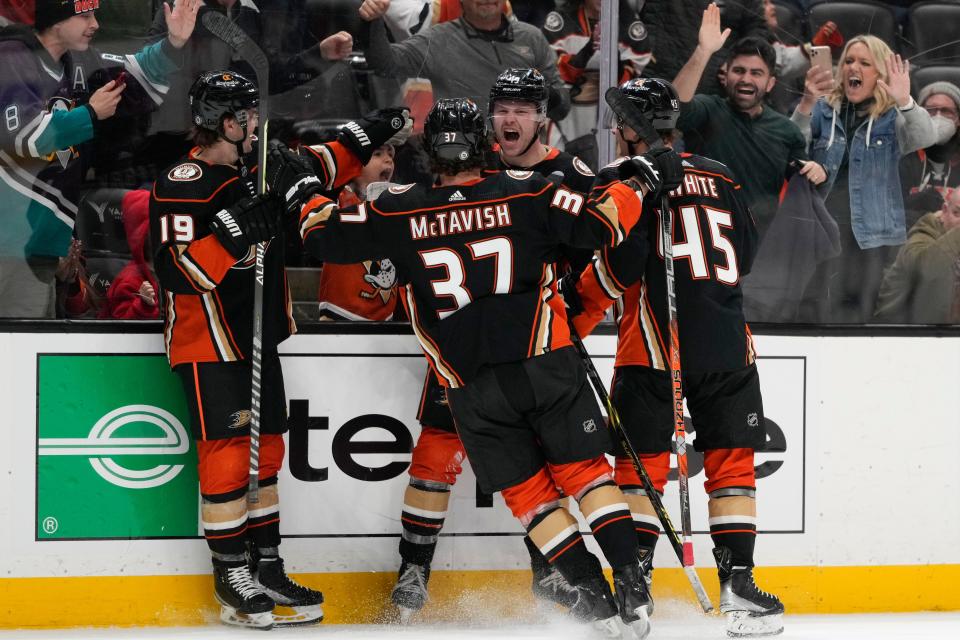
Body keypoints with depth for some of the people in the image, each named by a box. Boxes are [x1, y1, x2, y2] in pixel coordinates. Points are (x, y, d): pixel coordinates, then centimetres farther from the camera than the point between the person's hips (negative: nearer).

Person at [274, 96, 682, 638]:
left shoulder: (400, 211, 0)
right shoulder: (525, 193, -2)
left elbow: (327, 236, 9)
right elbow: (599, 225, -6)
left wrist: (312, 201, 30)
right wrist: (639, 181, 11)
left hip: (472, 386, 0)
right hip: (547, 365, 0)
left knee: (527, 490, 11)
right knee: (585, 470, 9)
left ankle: (595, 596, 5)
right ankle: (632, 587, -2)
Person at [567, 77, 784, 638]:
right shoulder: (721, 178, 14)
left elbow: (621, 263, -12)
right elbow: (746, 254, 18)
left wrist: (573, 316, 0)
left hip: (654, 344, -4)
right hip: (728, 344, 4)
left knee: (641, 463, 3)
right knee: (731, 462, 9)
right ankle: (738, 582, 3)